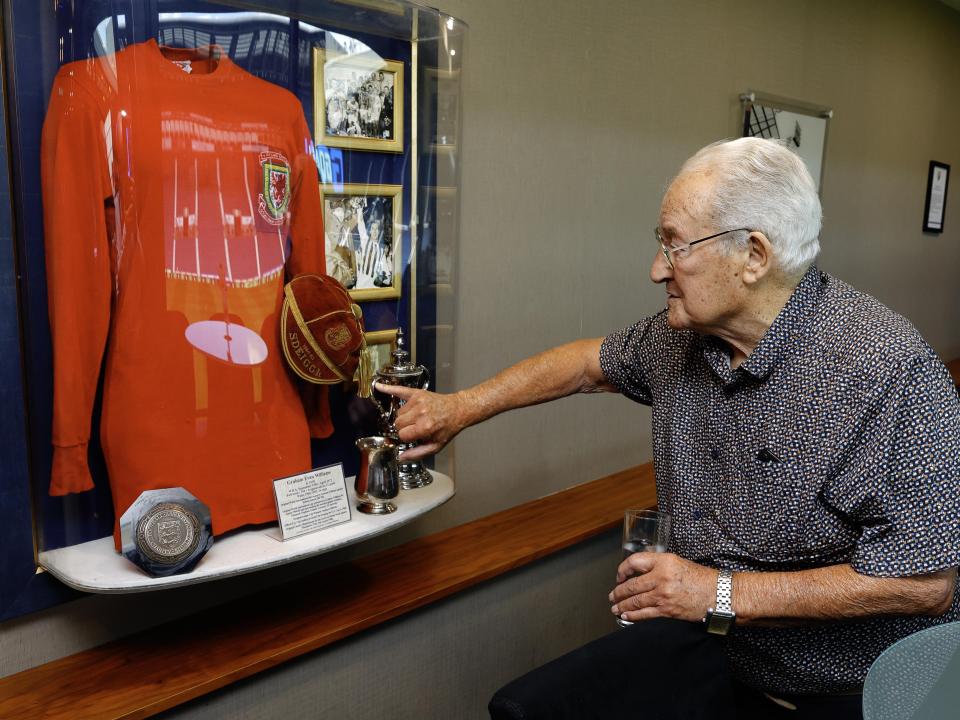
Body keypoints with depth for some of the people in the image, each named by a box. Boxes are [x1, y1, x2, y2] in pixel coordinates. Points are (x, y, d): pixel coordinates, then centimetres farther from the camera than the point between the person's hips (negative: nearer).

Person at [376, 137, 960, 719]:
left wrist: (723, 595, -23)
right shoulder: (684, 335, -3)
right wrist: (462, 408, 12)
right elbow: (592, 363, 14)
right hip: (713, 650, 6)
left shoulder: (889, 370, -25)